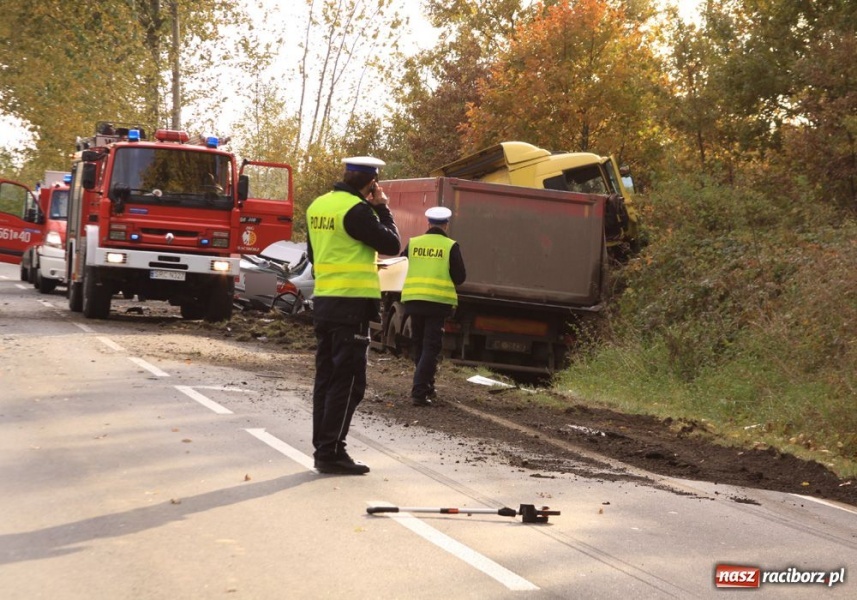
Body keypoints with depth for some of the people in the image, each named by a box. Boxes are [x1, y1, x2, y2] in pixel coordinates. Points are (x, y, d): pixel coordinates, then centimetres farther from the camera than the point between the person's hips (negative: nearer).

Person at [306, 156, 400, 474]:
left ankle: (322, 448, 16)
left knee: (326, 377, 12)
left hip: (323, 301, 8)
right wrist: (382, 208, 0)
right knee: (348, 382, -4)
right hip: (352, 304, -8)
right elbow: (391, 244, -10)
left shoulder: (318, 205, 10)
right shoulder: (357, 209, -15)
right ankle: (331, 453, -5)